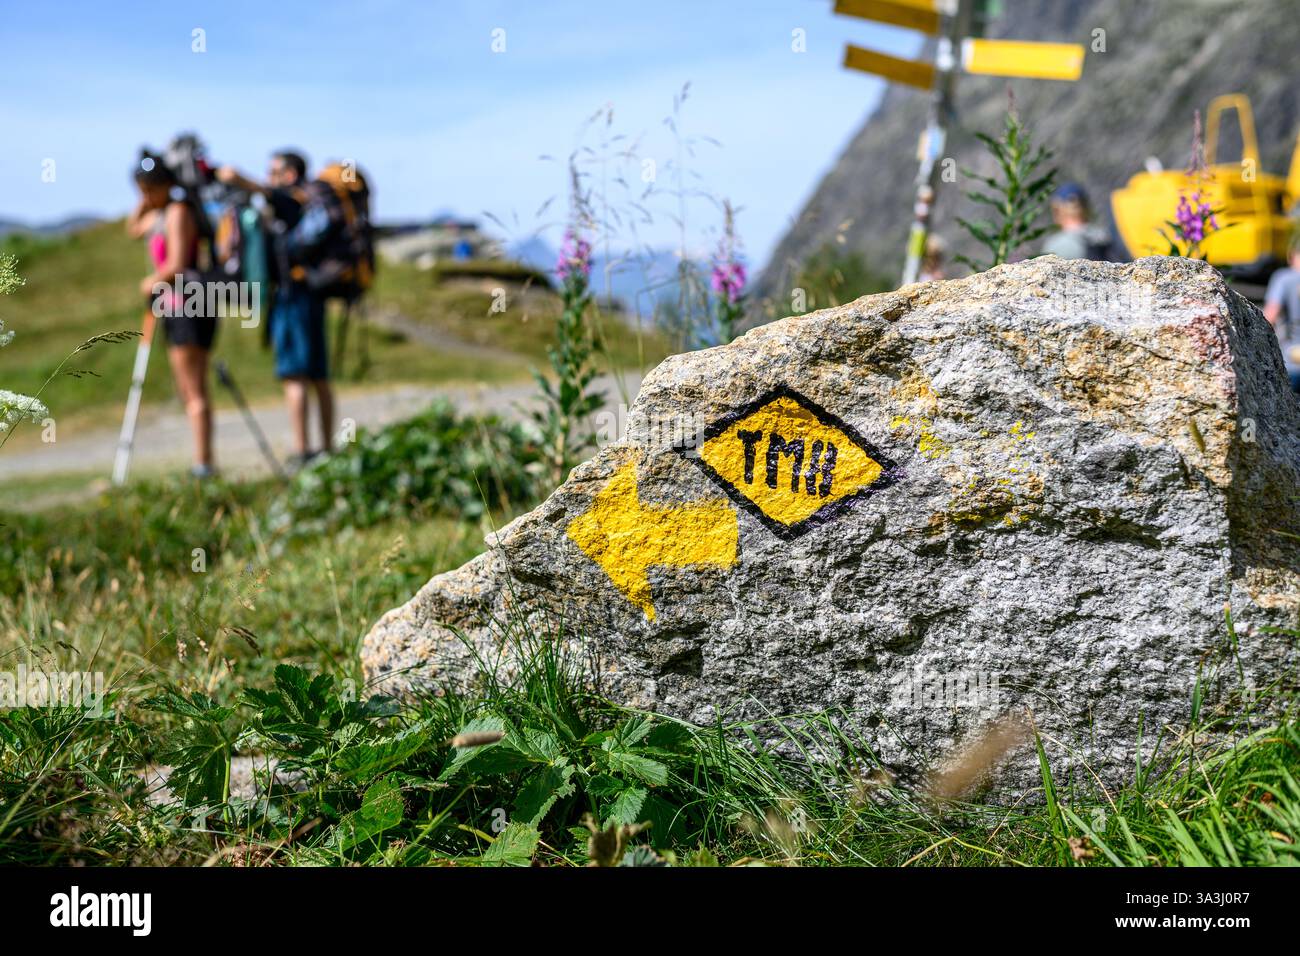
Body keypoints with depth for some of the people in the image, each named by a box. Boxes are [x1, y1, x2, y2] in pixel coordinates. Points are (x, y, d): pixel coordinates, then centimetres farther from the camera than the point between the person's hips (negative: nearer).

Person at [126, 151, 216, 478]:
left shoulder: (178, 211, -13)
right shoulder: (161, 212, 16)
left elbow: (177, 266, -20)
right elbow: (134, 229, 31)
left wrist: (151, 282, -3)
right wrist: (145, 202, 17)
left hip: (188, 304, -10)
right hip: (176, 308, 10)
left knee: (194, 392, -11)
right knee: (190, 391, 10)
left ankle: (203, 463, -12)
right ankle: (203, 462, 11)